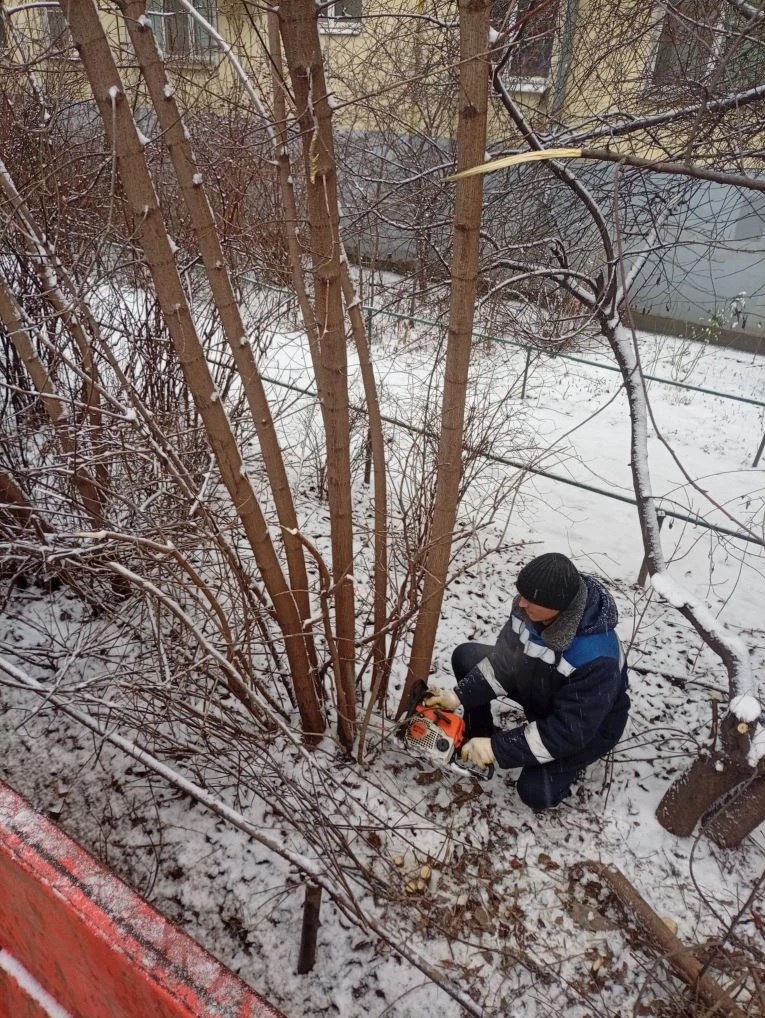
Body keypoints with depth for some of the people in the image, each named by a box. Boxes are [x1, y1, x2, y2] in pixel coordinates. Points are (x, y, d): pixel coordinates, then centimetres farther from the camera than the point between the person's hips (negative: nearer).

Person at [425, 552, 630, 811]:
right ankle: (478, 744, 12)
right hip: (537, 686, 6)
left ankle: (571, 760, 12)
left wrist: (498, 749, -33)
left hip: (588, 726, -6)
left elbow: (568, 731, -34)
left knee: (535, 791, -20)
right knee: (466, 657, -3)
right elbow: (504, 658, -11)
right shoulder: (529, 607, -24)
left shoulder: (595, 657, -42)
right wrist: (460, 696, -20)